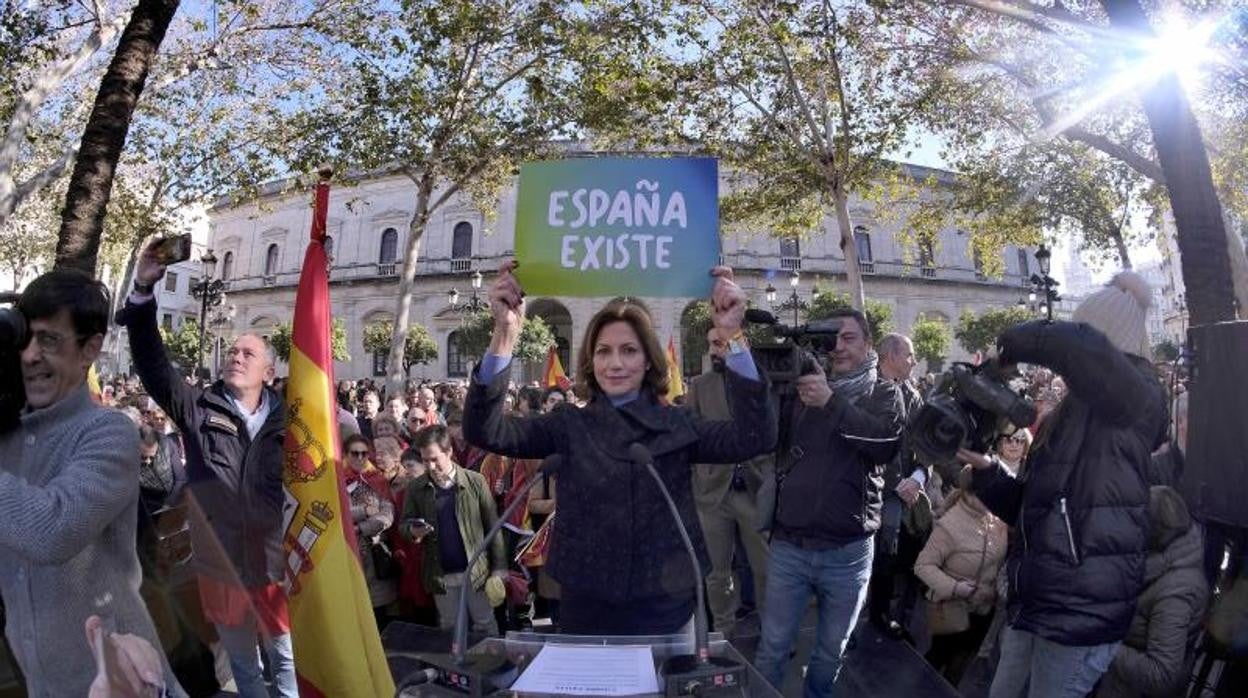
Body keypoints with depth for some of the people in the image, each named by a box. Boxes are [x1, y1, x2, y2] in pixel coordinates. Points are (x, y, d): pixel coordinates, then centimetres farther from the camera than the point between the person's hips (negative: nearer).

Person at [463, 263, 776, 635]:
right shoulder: (569, 425, -2)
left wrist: (732, 336, -27)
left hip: (665, 608, 0)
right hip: (586, 608, 0)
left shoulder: (677, 424, -2)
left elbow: (754, 437, -17)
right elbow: (485, 431, -15)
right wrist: (505, 332, -27)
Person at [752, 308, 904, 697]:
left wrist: (831, 401, -27)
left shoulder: (883, 393, 2)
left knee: (831, 651, 17)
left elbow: (887, 442, -17)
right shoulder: (803, 385, 6)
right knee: (772, 647, 8)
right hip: (788, 545, 0)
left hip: (848, 551, 0)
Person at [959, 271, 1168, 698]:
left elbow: (1078, 346, -32)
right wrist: (986, 467, 1)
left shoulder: (1138, 399, -8)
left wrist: (1010, 346, -14)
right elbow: (1027, 507, 18)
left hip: (1081, 612, -8)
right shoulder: (1070, 413, 16)